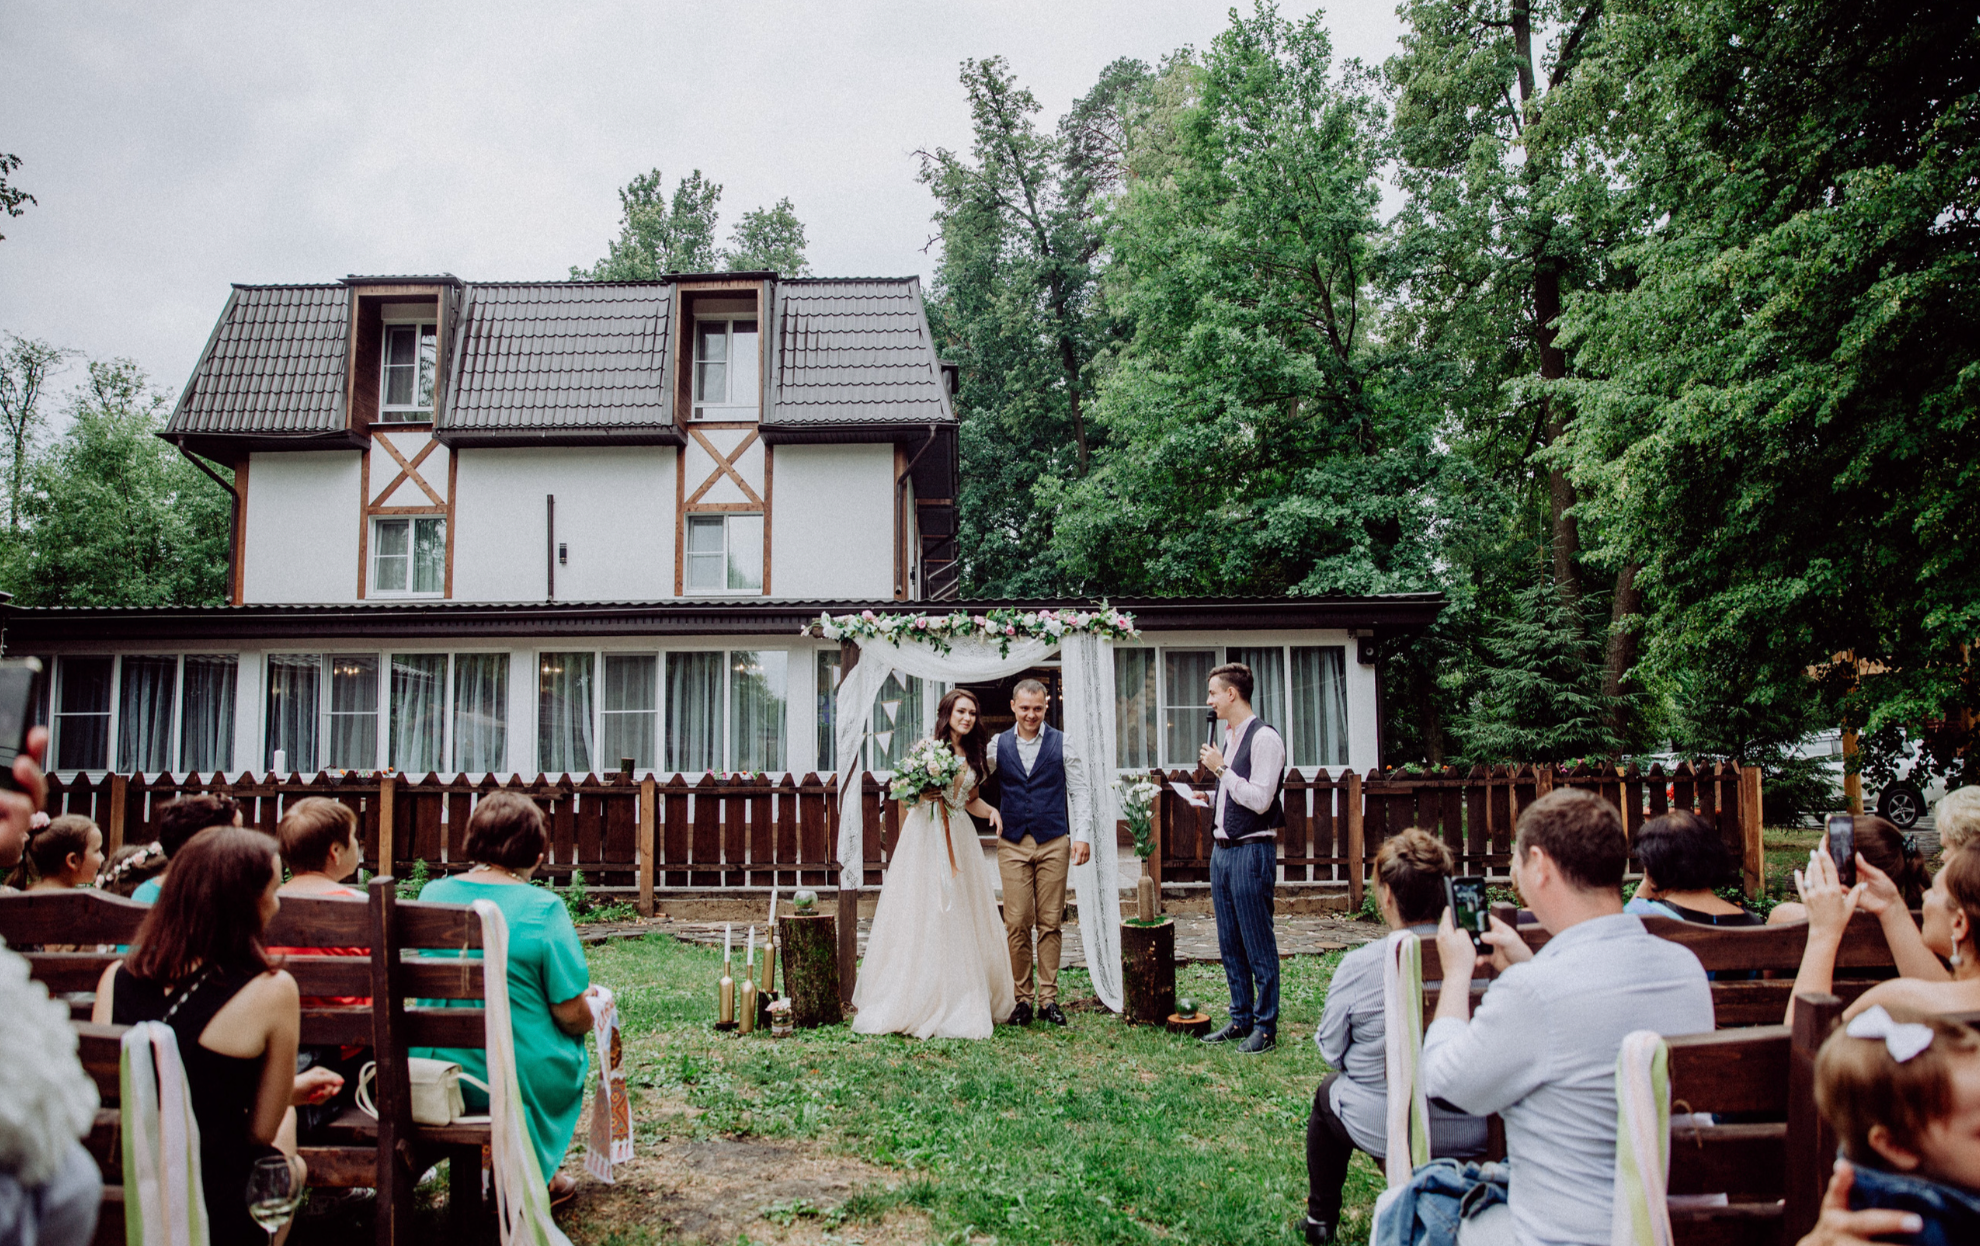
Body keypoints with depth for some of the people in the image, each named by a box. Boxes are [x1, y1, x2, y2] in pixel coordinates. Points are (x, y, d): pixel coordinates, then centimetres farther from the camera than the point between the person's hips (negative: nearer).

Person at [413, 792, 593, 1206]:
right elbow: (571, 1013, -14)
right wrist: (590, 1010, 9)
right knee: (572, 1036, 26)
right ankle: (538, 1176, 35)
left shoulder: (431, 895, -1)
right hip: (519, 1082, -5)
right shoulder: (543, 909, -17)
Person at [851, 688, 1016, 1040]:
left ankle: (965, 1002, 14)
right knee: (922, 917, -3)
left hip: (959, 840, 5)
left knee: (961, 919, 6)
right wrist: (922, 793, -20)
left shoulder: (973, 756, 12)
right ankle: (915, 1002, 3)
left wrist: (991, 810, 0)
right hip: (924, 838, -5)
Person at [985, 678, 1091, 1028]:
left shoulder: (1062, 743, 4)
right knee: (1017, 923, -1)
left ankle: (1049, 999, 10)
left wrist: (1082, 835, -3)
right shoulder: (997, 744, 7)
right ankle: (1022, 998, 9)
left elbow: (1079, 792, 4)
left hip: (1053, 842, -1)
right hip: (1012, 844, 1)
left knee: (1050, 923, 2)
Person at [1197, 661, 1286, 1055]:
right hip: (1222, 849, 9)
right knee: (1229, 944, 14)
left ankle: (1265, 1027, 7)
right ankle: (1241, 1019, 23)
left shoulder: (1264, 738, -13)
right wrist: (1209, 798, 9)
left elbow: (1259, 800, -20)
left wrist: (1221, 769, -15)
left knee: (1258, 943, -1)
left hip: (1251, 850, -9)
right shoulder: (1229, 738, 15)